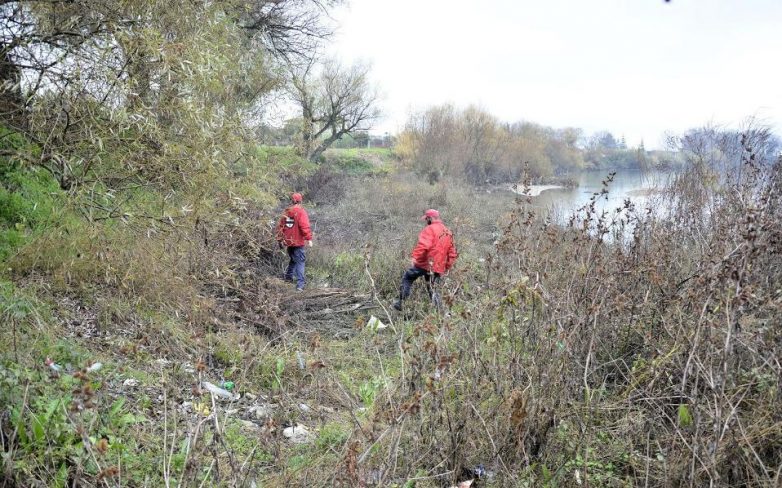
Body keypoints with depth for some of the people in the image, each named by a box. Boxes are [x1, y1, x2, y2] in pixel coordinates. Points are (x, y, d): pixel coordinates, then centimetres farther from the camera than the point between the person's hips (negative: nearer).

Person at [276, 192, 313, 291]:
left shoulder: (286, 212, 7)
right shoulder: (301, 212, -12)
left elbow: (280, 226, 12)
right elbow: (305, 226, -21)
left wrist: (280, 239, 21)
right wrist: (309, 239, -18)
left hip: (288, 242, 6)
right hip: (298, 242, -6)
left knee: (293, 259, 27)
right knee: (300, 262, -5)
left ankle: (289, 276, 37)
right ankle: (300, 284, -13)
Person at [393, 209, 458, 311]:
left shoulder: (430, 229, -9)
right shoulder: (448, 232, 16)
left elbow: (423, 245, -26)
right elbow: (452, 253, 18)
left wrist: (414, 256, -32)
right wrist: (447, 266, 24)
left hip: (425, 264, -6)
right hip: (438, 268, 7)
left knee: (407, 278, 10)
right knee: (432, 289, 15)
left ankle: (401, 302, 7)